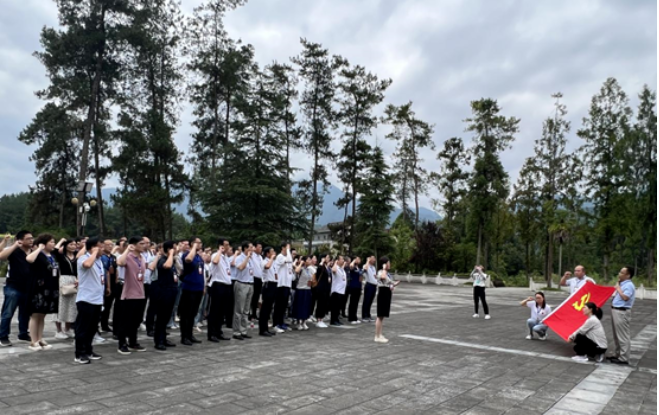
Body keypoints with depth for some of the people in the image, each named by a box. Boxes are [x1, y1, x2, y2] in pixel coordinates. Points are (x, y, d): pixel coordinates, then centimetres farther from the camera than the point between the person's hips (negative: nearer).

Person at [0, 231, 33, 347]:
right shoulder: (14, 251, -9)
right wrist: (15, 245, -25)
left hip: (27, 288, 5)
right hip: (13, 288, -5)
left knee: (25, 313, 14)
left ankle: (23, 334, 27)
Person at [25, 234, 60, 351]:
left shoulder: (52, 256, 13)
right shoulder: (39, 255, -9)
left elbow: (57, 272, 21)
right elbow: (29, 259, -34)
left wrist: (57, 287, 16)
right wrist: (39, 248, -21)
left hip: (50, 289, 7)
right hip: (39, 289, -7)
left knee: (42, 316, 13)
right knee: (35, 315, 0)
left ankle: (40, 340, 19)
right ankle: (34, 342, 5)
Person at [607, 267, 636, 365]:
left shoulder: (629, 285, -14)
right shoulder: (621, 284, 15)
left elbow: (625, 297, -26)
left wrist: (618, 288, -16)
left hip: (622, 312, -10)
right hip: (615, 311, 10)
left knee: (623, 336, -4)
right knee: (616, 335, 18)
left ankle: (624, 358, 0)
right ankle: (616, 354, 28)